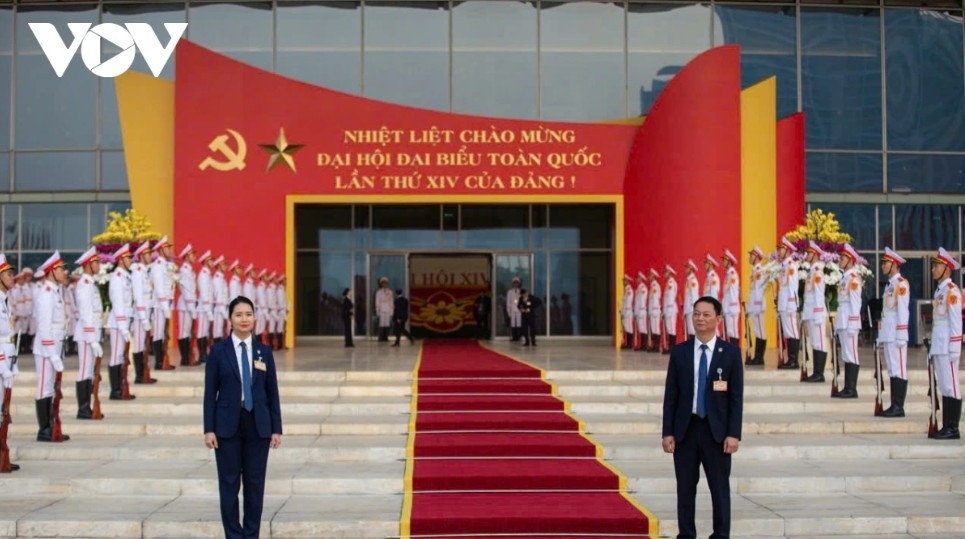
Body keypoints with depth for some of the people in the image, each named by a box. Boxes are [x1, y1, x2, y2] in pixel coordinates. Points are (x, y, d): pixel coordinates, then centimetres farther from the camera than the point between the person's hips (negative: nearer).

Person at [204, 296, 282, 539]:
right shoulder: (218, 351, -1)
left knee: (255, 483, 5)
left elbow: (272, 392, 6)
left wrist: (276, 429, 1)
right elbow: (210, 393, -1)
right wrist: (209, 429, -8)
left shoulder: (264, 351, 5)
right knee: (229, 483, 3)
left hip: (258, 425, 2)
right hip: (228, 425, -1)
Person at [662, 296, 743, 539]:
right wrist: (668, 432, -2)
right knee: (685, 488, 7)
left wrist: (733, 434, -9)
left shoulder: (731, 352, 0)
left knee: (720, 487, 5)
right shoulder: (679, 352, 4)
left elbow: (736, 396, -2)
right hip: (685, 428, 2)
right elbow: (670, 395, 4)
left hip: (717, 430, -2)